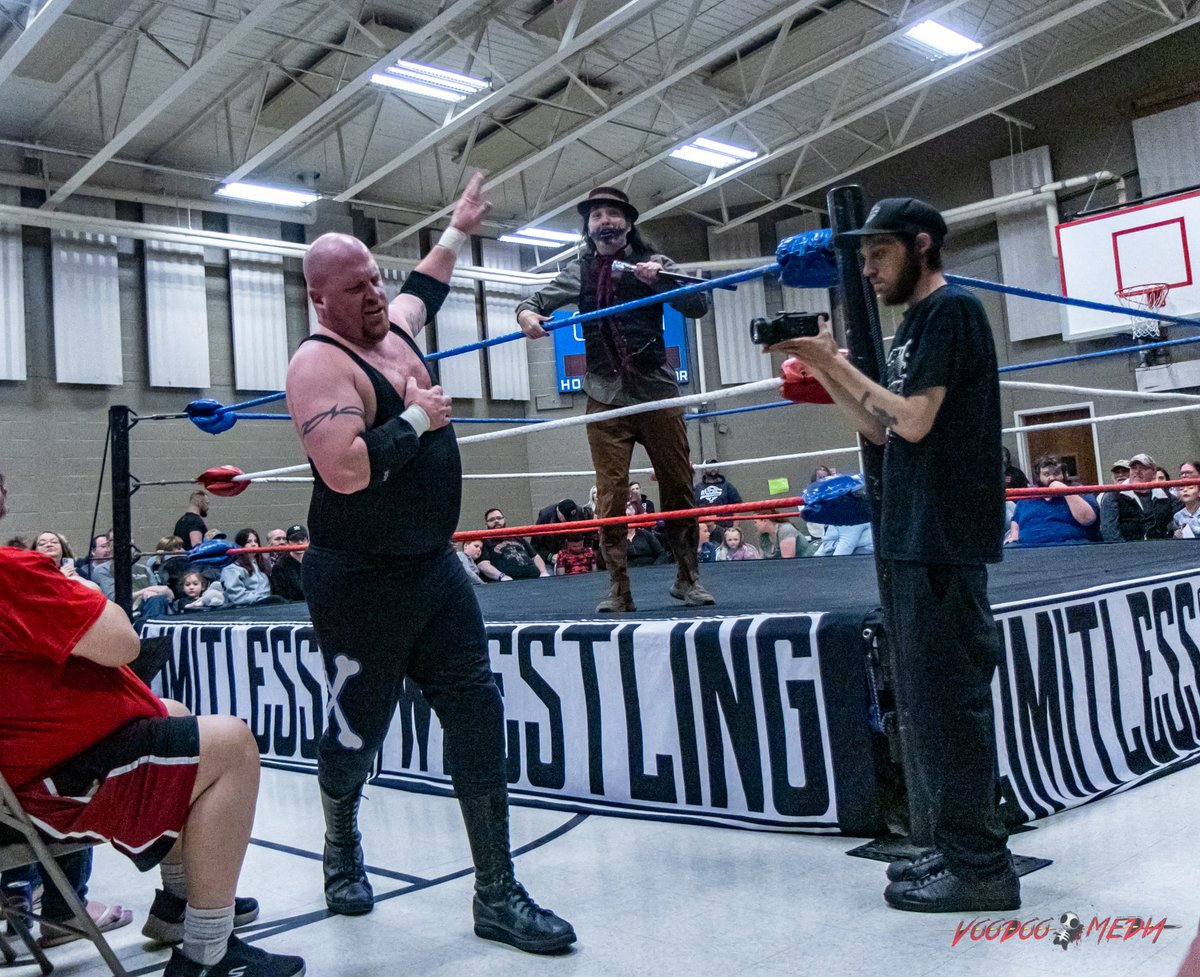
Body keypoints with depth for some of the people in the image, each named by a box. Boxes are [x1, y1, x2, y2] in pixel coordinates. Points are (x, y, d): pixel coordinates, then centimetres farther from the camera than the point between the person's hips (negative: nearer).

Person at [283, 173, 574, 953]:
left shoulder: (393, 325, 9)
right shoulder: (322, 362, -17)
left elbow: (424, 292, 35)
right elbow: (347, 472, -31)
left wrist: (456, 233, 42)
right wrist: (417, 417, -19)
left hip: (434, 564, 8)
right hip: (362, 583, -7)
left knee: (479, 715, 1)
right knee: (358, 733, 8)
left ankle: (497, 895, 9)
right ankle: (342, 847, 40)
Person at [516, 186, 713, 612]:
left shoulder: (652, 262, 6)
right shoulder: (580, 271, 12)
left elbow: (697, 306, -2)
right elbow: (540, 298, 14)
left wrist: (663, 278, -18)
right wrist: (526, 313, -9)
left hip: (657, 390, -1)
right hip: (605, 397, 1)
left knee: (678, 485, 2)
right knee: (610, 493, -6)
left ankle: (688, 577, 15)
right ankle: (618, 589, 1)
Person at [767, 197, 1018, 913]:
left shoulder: (951, 309, -8)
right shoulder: (916, 322, 19)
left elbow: (915, 422, -17)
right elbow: (882, 429, 17)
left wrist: (840, 364, -8)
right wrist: (821, 369, 9)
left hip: (943, 540, -10)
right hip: (909, 538, 10)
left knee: (947, 696, -6)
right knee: (928, 698, 13)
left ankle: (980, 867, 4)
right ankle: (958, 846, 23)